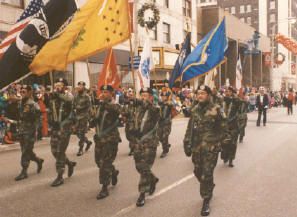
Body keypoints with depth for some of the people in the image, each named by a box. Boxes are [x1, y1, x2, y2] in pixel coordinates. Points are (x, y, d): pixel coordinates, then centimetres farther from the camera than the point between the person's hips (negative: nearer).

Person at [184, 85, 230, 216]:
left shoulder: (216, 110, -5)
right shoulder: (194, 110, 9)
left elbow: (223, 128, 1)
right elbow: (189, 129, 15)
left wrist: (225, 142, 2)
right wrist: (187, 144, 12)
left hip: (211, 148, -5)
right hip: (196, 148, 5)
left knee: (207, 175, -7)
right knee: (198, 172, 14)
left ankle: (206, 202, 7)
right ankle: (209, 188, 43)